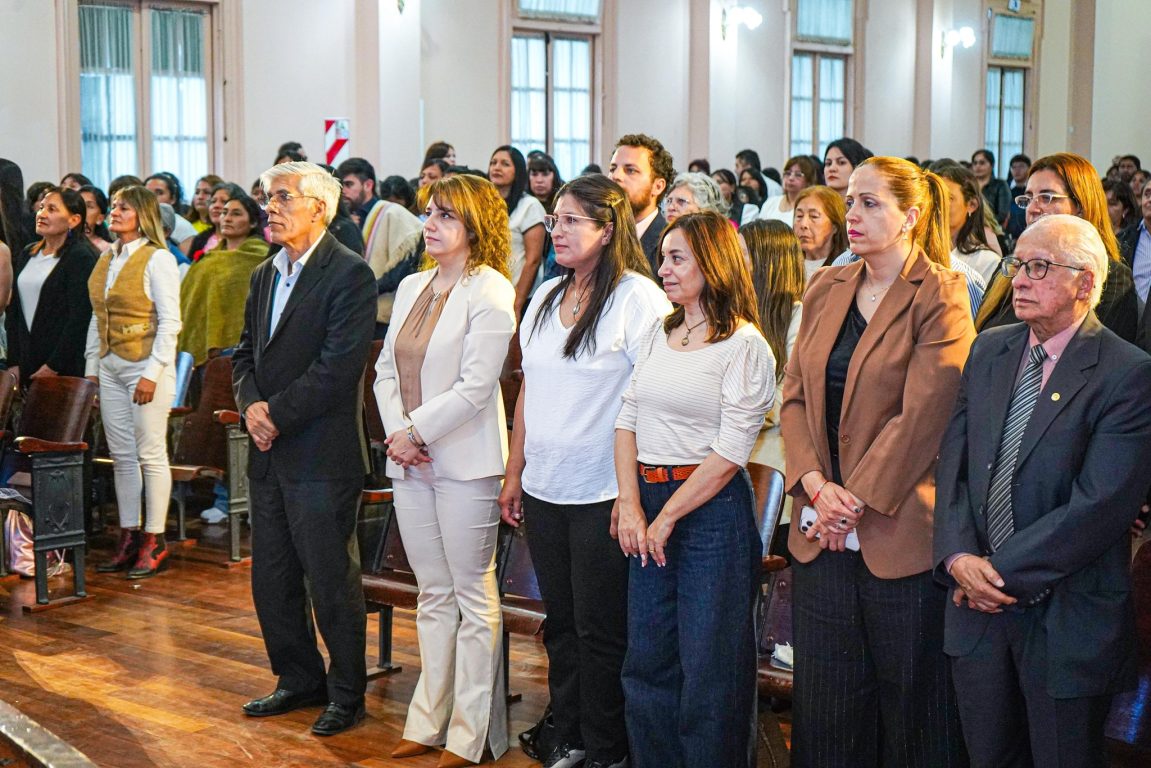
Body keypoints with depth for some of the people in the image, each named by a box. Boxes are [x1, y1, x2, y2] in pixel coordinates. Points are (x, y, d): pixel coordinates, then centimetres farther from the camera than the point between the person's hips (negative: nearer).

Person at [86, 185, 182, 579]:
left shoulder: (158, 259, -8)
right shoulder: (106, 260, 13)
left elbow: (170, 322, -12)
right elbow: (97, 319, 17)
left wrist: (152, 373, -17)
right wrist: (91, 367, 11)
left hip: (146, 366, -7)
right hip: (110, 367, 7)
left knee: (150, 455, -2)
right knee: (121, 456, 9)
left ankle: (154, 541, 4)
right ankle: (128, 537, 15)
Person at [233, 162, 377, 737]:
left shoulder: (350, 275, -11)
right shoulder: (264, 275, 15)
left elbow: (338, 367, -19)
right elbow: (245, 353, 16)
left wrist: (277, 414, -15)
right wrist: (250, 405, -3)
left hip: (320, 455, -8)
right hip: (269, 453, 8)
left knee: (331, 581, 1)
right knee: (271, 580, 15)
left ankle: (347, 694, 16)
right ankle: (300, 680, 30)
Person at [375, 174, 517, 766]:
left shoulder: (490, 292, -10)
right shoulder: (412, 287, 13)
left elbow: (475, 387, -16)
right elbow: (386, 368, 12)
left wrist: (415, 432, -13)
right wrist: (396, 433, -3)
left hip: (464, 462, -7)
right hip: (409, 461, 7)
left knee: (474, 598, 1)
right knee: (433, 596, 14)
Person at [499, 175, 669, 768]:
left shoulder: (637, 297, -11)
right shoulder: (546, 298, 11)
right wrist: (515, 473, 15)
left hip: (602, 495, -7)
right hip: (544, 490, 7)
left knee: (600, 630, 2)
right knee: (560, 624, 14)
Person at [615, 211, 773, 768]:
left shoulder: (744, 346, -9)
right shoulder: (658, 335, 12)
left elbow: (730, 453, -13)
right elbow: (628, 420, 9)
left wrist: (667, 517, -11)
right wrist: (630, 505, -4)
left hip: (712, 512, -7)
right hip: (649, 503, 7)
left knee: (708, 666, 1)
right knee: (646, 659, 12)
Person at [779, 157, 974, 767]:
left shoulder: (939, 298, -8)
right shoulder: (826, 289, 11)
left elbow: (921, 417, -15)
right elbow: (794, 397, 7)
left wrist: (856, 501, -15)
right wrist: (815, 484, -8)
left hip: (899, 530, -6)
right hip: (821, 532, 6)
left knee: (910, 701, 5)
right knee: (824, 697, 12)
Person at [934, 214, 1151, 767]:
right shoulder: (988, 351, 7)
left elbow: (1100, 505, -20)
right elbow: (954, 463, 4)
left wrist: (1002, 572, -17)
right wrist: (958, 556, -11)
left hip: (1068, 617, -5)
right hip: (977, 604, 5)